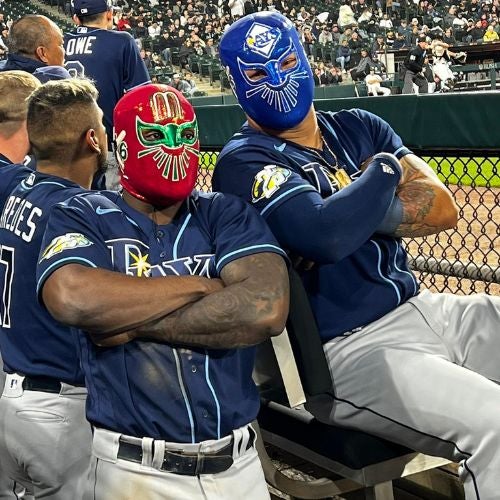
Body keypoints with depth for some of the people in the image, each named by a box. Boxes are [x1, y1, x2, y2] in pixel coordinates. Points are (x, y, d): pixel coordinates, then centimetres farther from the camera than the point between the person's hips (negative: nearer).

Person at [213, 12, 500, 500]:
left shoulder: (359, 128, 14)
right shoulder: (245, 162, -6)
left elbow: (441, 208, 3)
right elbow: (325, 236, -25)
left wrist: (356, 211, -11)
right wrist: (385, 171, -9)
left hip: (424, 309, 7)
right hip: (347, 350, -7)